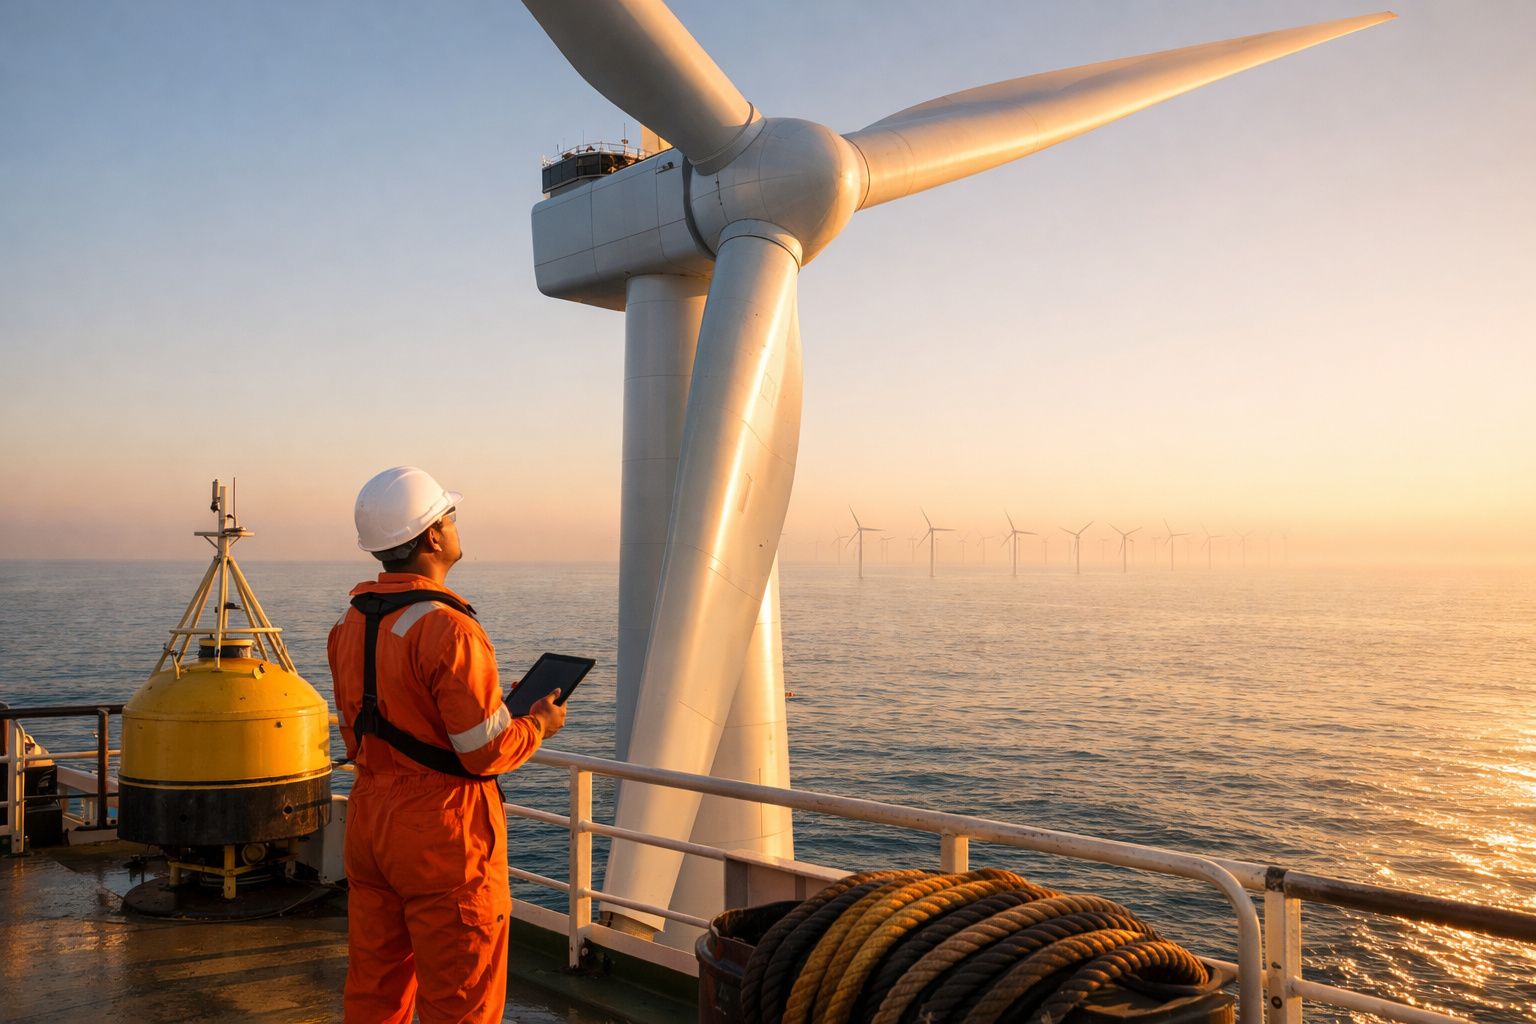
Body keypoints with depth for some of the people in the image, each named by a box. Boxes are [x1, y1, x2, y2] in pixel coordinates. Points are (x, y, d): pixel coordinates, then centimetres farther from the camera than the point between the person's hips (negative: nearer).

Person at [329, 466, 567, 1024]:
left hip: (368, 819, 8)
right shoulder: (448, 628, -21)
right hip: (442, 832, -8)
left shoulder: (350, 623, 6)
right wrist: (539, 723, 0)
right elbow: (486, 752, -21)